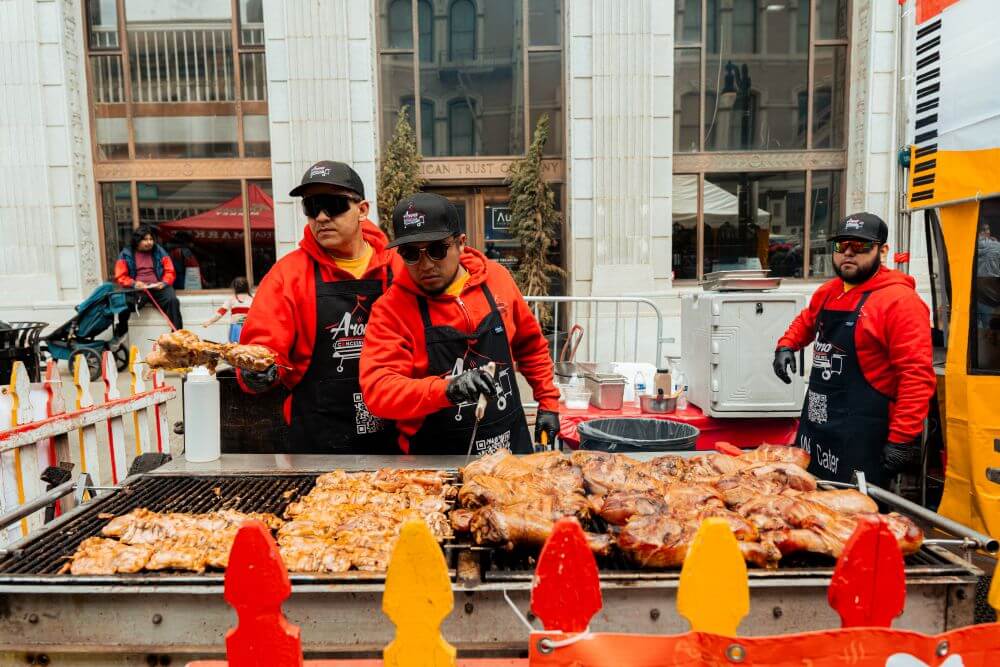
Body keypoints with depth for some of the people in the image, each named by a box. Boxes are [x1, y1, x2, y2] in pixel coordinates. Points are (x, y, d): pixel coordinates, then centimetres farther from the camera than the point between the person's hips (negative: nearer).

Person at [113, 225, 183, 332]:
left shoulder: (159, 251, 10)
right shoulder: (126, 254, 6)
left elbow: (170, 271, 10)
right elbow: (120, 277, 4)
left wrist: (164, 283, -10)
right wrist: (133, 284, -15)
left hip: (158, 287, 1)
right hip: (136, 289, 0)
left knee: (172, 300, -29)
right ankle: (119, 335, -9)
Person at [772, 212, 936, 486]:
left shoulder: (900, 300, -14)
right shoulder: (827, 293, 10)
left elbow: (917, 375, -20)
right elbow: (806, 321, 31)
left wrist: (902, 439, -23)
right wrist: (786, 345, 10)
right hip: (813, 428, 8)